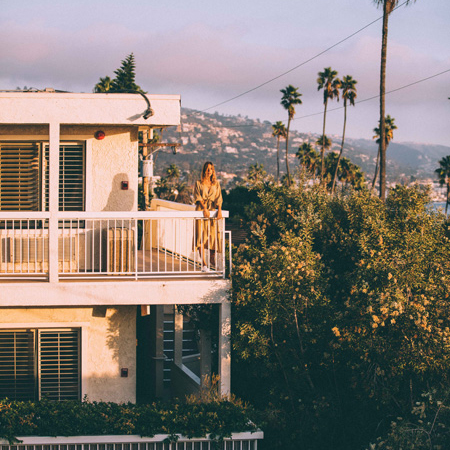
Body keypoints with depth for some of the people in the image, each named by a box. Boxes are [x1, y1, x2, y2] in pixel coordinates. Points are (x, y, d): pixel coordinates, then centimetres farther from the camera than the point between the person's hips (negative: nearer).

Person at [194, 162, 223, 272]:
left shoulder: (216, 184, 14)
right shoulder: (199, 183, 6)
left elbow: (218, 198, 6)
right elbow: (198, 197, -4)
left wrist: (219, 210, -9)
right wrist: (204, 208, -17)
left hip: (212, 210, 3)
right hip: (201, 210, -3)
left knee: (214, 235, -1)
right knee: (201, 236, -8)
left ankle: (212, 259, 19)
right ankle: (204, 264, -11)